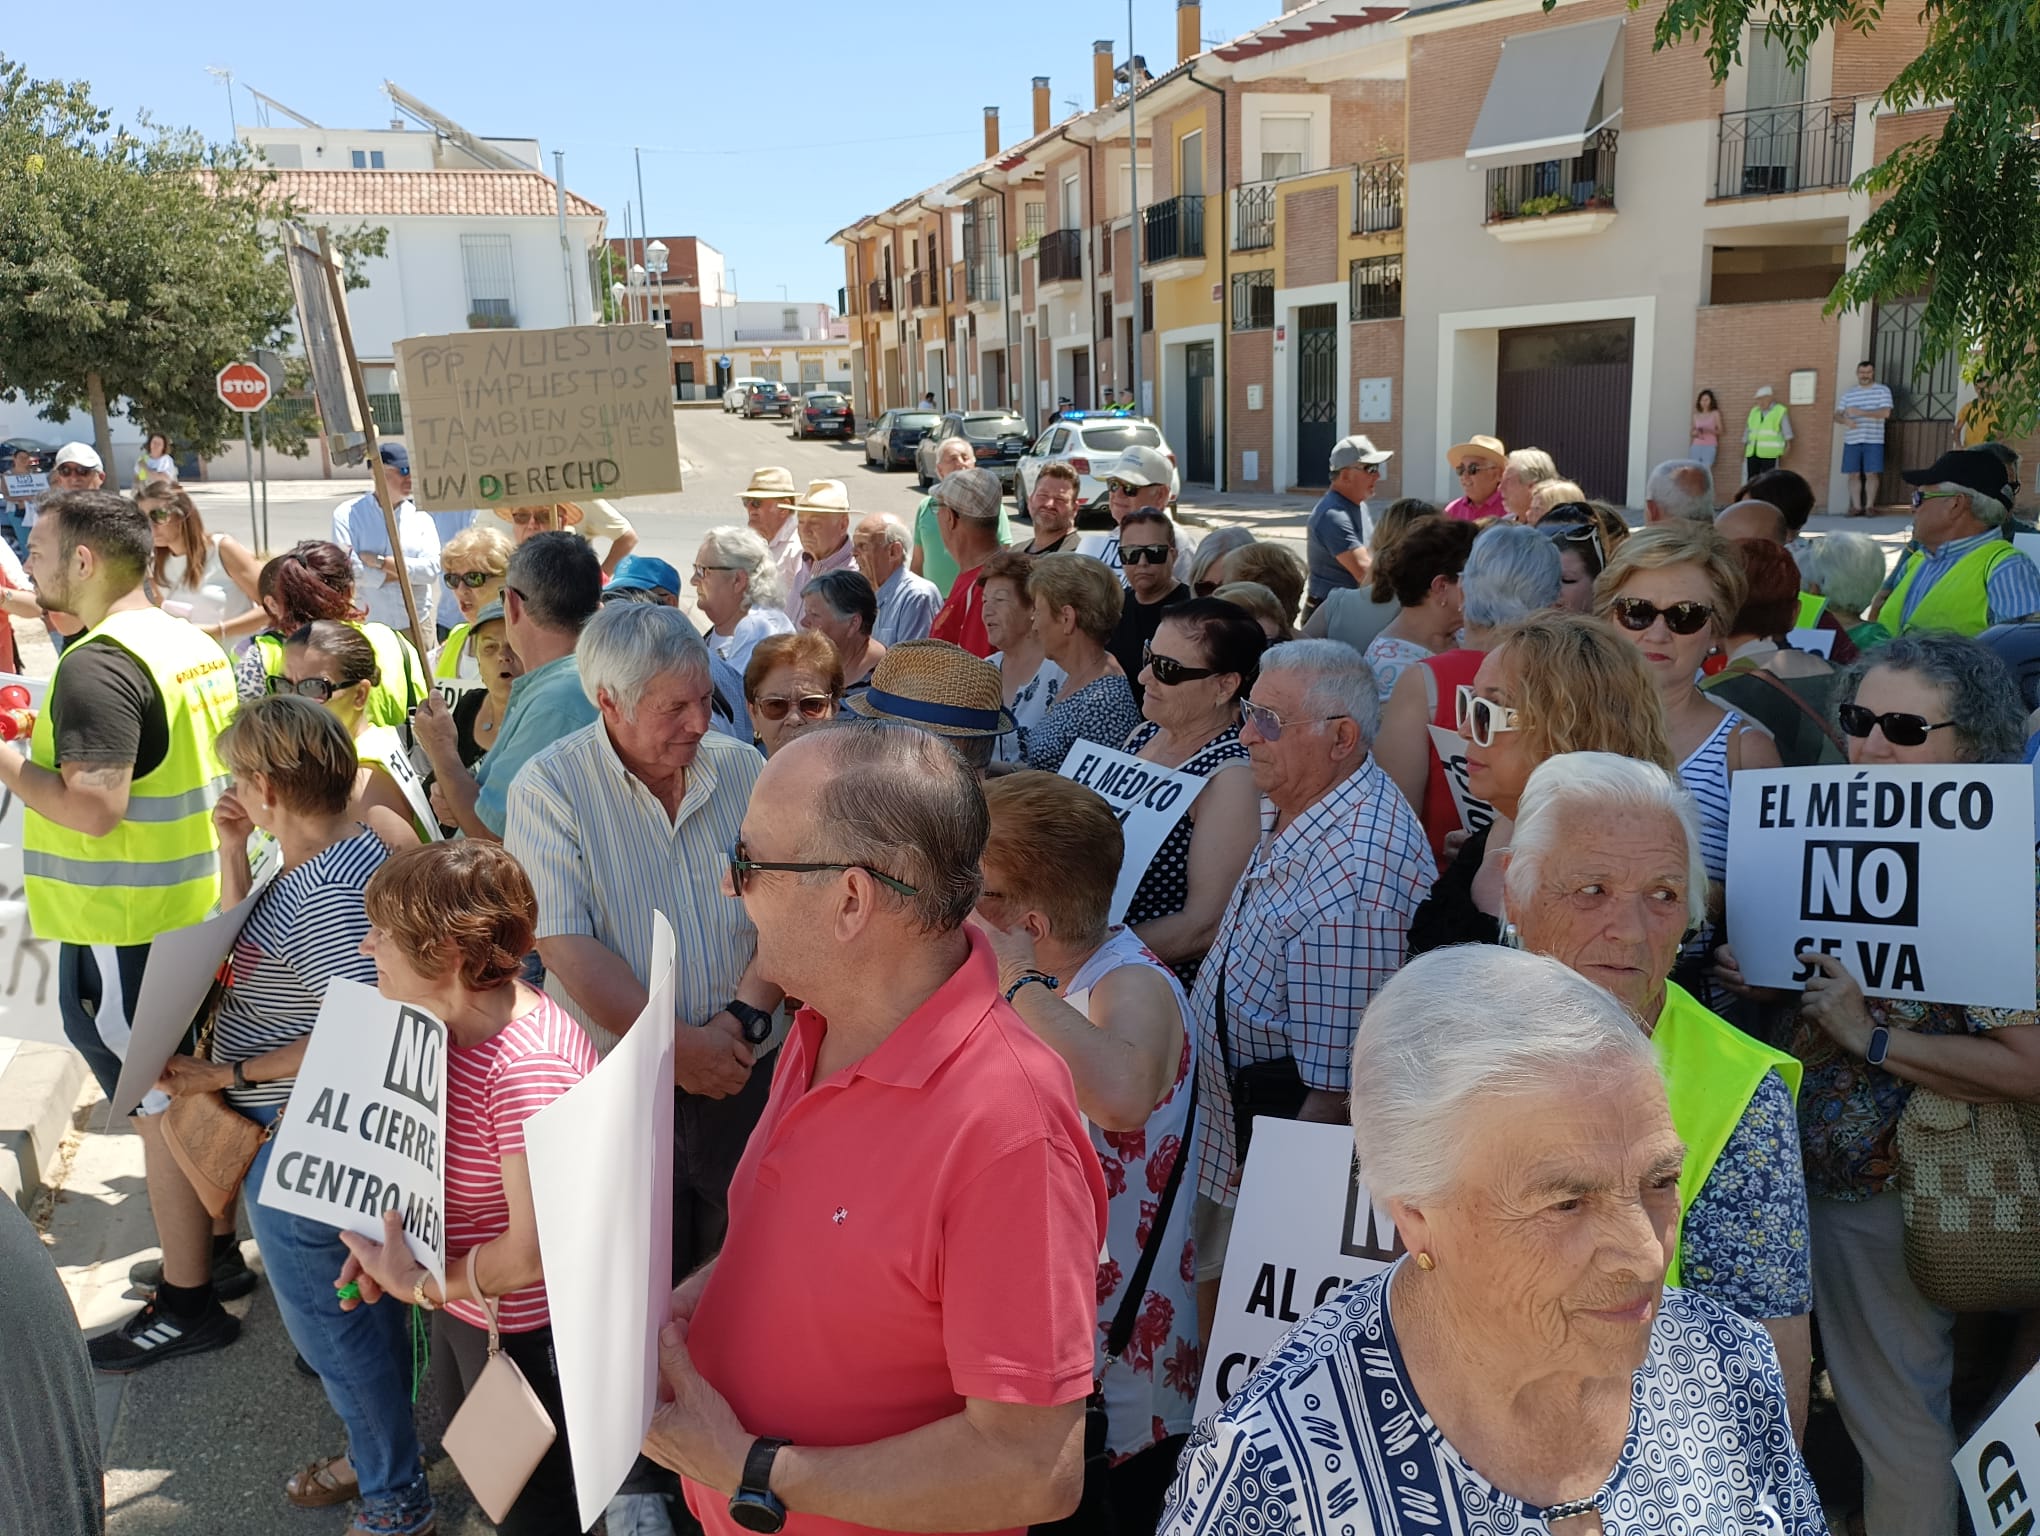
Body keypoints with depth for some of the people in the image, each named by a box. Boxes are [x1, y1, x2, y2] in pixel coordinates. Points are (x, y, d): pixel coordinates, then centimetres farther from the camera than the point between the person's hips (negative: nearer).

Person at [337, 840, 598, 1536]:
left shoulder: (528, 1065, -35)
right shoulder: (440, 1017, -6)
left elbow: (536, 1250, -33)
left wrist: (422, 1286, -18)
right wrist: (387, 1232, -4)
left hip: (522, 1330, -9)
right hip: (457, 1303, 9)